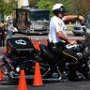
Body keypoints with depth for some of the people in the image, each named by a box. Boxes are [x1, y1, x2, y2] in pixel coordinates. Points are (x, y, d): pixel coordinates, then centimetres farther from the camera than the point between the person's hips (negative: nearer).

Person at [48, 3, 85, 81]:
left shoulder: (55, 18, 13)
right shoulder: (57, 21, -19)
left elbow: (66, 18, 25)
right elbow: (60, 34, -30)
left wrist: (77, 17, 16)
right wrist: (69, 41, -23)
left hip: (53, 44, 11)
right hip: (57, 47, -11)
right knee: (76, 58, -13)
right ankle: (72, 75, -1)